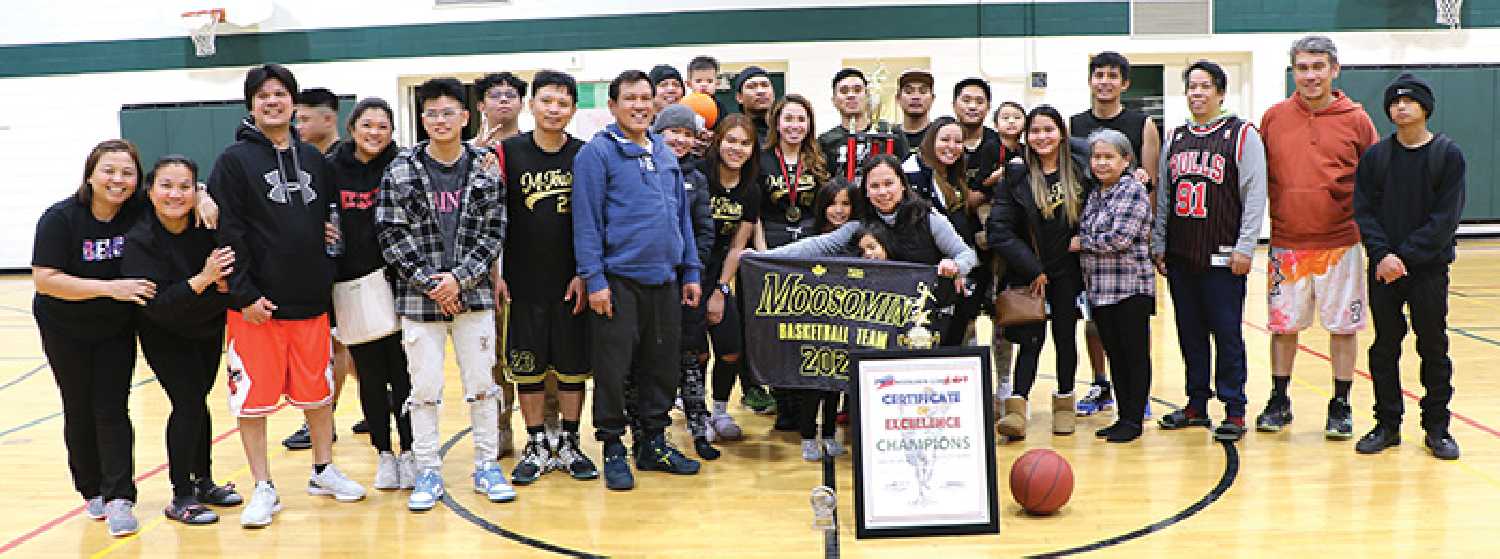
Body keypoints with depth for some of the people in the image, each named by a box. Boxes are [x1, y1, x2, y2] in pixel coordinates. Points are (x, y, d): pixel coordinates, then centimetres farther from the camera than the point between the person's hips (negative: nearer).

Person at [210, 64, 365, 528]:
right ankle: (263, 489, 15)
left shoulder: (312, 158, 11)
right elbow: (227, 231, -10)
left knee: (319, 391, 12)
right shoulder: (234, 160, -4)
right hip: (256, 303, -4)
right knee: (253, 398, 3)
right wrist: (244, 293, -15)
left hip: (311, 299, 4)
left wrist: (326, 278, 10)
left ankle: (323, 471, 29)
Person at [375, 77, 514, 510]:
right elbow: (391, 234, -4)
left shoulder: (484, 168, 2)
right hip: (418, 296, -1)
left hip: (473, 294, 1)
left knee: (482, 384, 7)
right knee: (424, 388, 4)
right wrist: (430, 283, -11)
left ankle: (487, 466, 20)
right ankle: (428, 473, 16)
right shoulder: (401, 170, 0)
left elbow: (493, 232, -1)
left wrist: (460, 277, -12)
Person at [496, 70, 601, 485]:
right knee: (527, 366, 6)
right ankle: (537, 447, 19)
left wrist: (585, 274, -5)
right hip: (523, 283, 0)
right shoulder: (508, 152, 0)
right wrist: (493, 273, -3)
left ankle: (568, 445, 20)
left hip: (572, 283, 0)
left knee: (573, 365, 6)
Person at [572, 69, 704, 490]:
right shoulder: (597, 152, -5)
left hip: (665, 280, 6)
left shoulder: (664, 153, 14)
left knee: (662, 365, 11)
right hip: (619, 280, -6)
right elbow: (586, 221, -9)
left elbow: (682, 214, 17)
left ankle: (655, 443, 24)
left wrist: (691, 272, 13)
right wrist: (594, 279, -14)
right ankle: (613, 448, 13)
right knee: (612, 368, 0)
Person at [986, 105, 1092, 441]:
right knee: (1032, 337, -6)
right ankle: (1016, 408, -10)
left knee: (1065, 335, 8)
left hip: (1066, 271, 1)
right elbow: (1000, 231, -10)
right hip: (1028, 272, -1)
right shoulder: (1016, 177, -5)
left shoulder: (1081, 171, 0)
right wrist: (1032, 269, -11)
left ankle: (1064, 403, 20)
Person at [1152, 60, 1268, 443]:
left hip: (1222, 257, -5)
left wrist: (1244, 248, -11)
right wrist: (1158, 246, 12)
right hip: (1180, 256, 5)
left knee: (1227, 334, -2)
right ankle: (1196, 405, 20)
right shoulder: (1175, 139, 14)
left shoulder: (1242, 135, -1)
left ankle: (1234, 411, 6)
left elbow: (1255, 195, -5)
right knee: (1190, 333, 10)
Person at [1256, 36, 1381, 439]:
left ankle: (1340, 407, 18)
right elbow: (1259, 177, 9)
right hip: (1287, 243, 1)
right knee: (1283, 324, 8)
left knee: (1344, 325, 5)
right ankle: (1279, 402, 21)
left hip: (1340, 243, -1)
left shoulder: (1356, 120, -1)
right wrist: (1273, 214, 4)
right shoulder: (1274, 118, 2)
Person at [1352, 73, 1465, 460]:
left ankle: (1437, 427, 15)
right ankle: (1387, 424, 17)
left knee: (1434, 349, 5)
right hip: (1383, 269, 2)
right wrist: (1383, 255, -14)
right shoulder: (1374, 157, 6)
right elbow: (1363, 211, 0)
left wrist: (1406, 256, -15)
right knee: (1384, 348, 7)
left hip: (1429, 269, -2)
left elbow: (1446, 216, -8)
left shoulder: (1449, 155, -1)